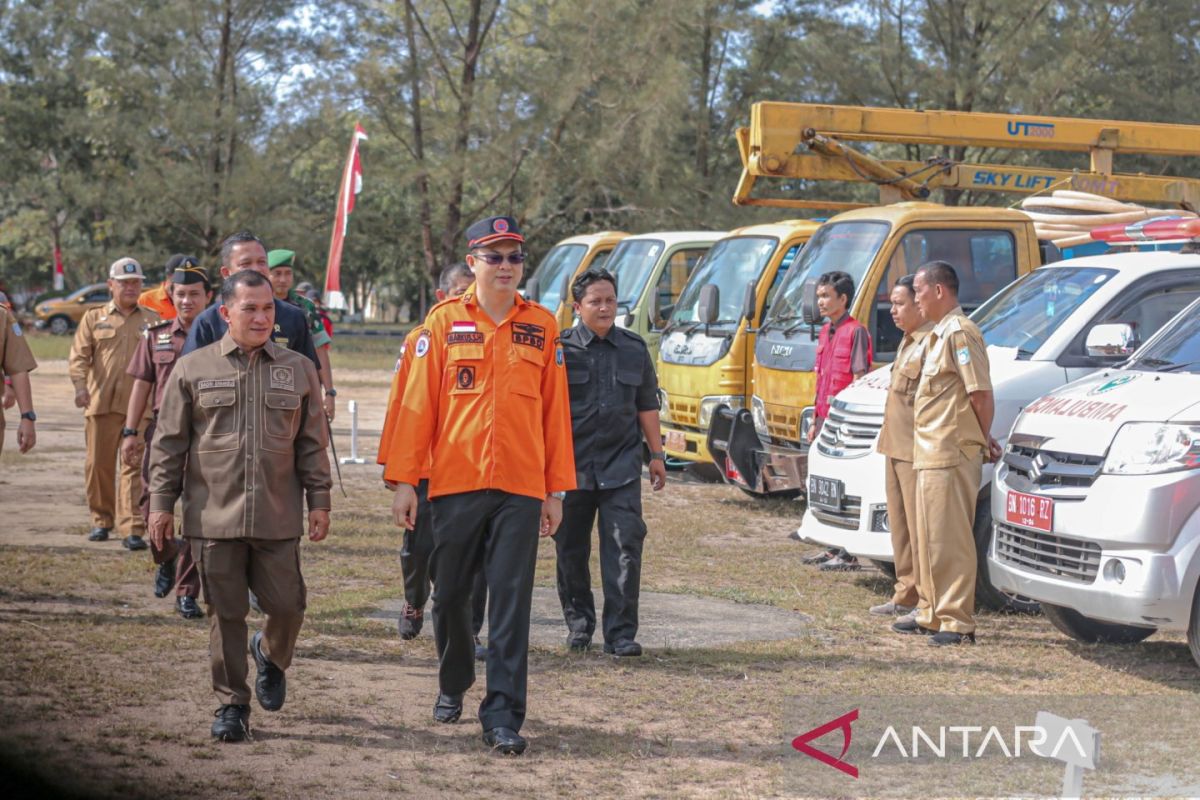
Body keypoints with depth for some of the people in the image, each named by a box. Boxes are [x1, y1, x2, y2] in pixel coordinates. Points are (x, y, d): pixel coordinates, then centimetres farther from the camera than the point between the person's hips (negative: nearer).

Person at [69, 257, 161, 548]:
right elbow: (79, 355, 0)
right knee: (98, 465, 7)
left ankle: (132, 529, -8)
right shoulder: (94, 318, 11)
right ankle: (102, 520, 23)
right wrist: (80, 385, -17)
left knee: (134, 466, -6)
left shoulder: (151, 320, 12)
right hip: (100, 403, 1)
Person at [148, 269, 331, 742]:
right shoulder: (193, 369, 4)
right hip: (213, 518, -1)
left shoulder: (298, 370, 9)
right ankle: (232, 704, 15)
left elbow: (312, 442, 11)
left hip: (278, 519, 1)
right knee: (225, 614, 3)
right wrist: (161, 504, 2)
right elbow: (169, 443, 6)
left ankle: (271, 656, 34)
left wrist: (319, 502, 6)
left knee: (287, 605, 1)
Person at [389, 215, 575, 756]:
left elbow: (555, 411, 8)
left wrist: (556, 489, 6)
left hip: (520, 488, 0)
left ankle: (502, 717, -2)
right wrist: (404, 480, -4)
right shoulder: (444, 321, 2)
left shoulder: (542, 326, 7)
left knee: (511, 605, -4)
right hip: (455, 484, 0)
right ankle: (453, 684, 35)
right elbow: (417, 403, 1)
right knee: (450, 594, 11)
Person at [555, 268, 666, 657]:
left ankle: (621, 633, -5)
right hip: (571, 465, -1)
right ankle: (578, 623, 25)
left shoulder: (634, 348, 10)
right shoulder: (561, 348, -1)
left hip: (621, 466, 1)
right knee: (571, 548, 8)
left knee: (625, 545, -8)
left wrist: (657, 454, 15)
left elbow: (647, 406, 17)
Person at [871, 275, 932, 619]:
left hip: (917, 451, -11)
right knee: (900, 526, 15)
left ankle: (928, 601, -3)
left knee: (920, 527, -7)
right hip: (895, 448, 11)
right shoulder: (908, 342, 18)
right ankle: (906, 594, 23)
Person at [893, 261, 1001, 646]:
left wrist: (982, 440, -6)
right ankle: (934, 614, 24)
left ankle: (958, 622, -6)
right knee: (931, 539, 16)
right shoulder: (939, 334, 19)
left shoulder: (959, 332, -14)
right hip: (931, 454, 11)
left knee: (950, 539, -8)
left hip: (951, 455, -11)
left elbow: (981, 394, -18)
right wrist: (982, 440, 14)